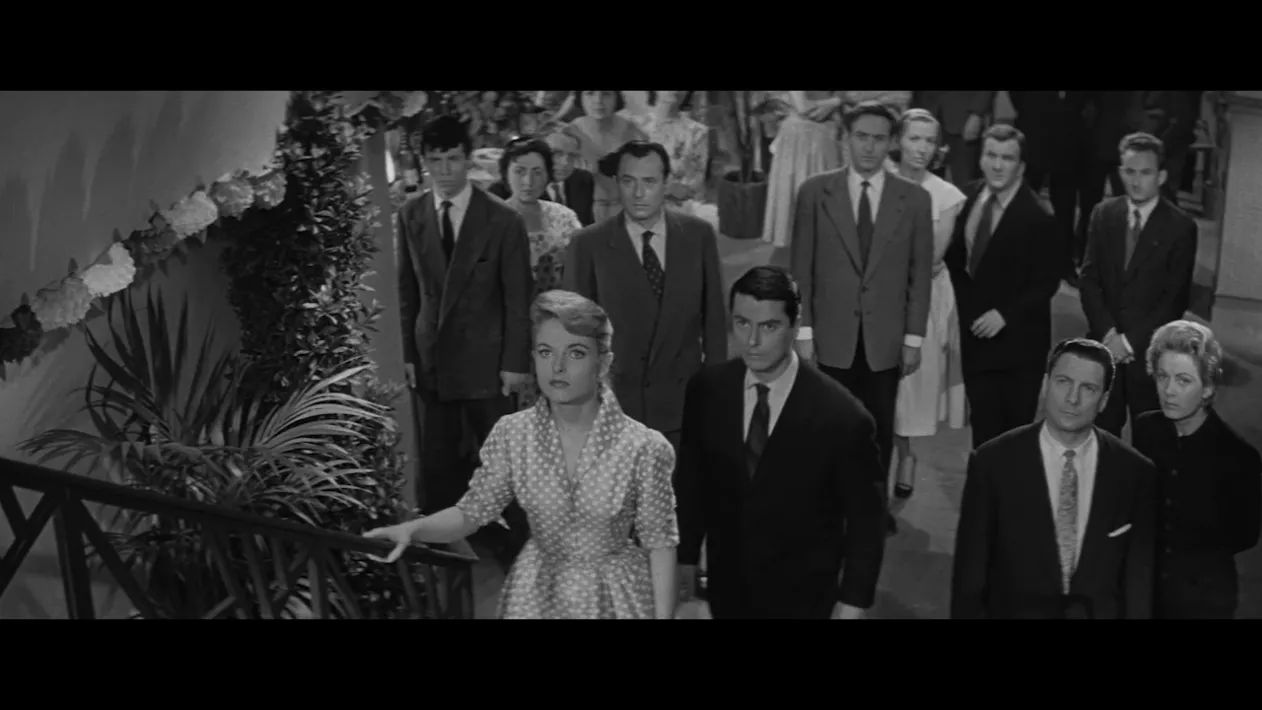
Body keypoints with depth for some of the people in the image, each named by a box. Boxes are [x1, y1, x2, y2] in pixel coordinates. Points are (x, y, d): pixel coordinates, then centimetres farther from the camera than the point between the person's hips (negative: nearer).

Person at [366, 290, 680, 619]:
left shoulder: (643, 447, -19)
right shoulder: (511, 434, -11)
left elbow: (660, 542, -11)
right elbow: (472, 511, -4)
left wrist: (663, 615, -13)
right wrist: (413, 528, -21)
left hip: (615, 594, -2)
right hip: (536, 591, 2)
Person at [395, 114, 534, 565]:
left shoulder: (503, 221, -8)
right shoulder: (410, 216, 2)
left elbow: (518, 298, -6)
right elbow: (407, 290, 7)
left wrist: (516, 362, -8)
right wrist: (407, 352, 4)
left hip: (486, 359, -3)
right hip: (432, 358, 3)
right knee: (438, 462, 9)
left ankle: (515, 545, 18)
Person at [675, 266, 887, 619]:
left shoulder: (841, 416, -23)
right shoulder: (706, 390, -11)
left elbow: (865, 519, -11)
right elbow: (691, 479, 3)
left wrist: (852, 602, -9)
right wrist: (686, 557, 7)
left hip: (802, 598, -3)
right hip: (727, 589, 3)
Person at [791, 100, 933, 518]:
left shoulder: (915, 199, 2)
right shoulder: (815, 192, 0)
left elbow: (920, 273, 3)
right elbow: (801, 268, 0)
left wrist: (914, 338, 0)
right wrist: (803, 331, -4)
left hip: (885, 338, 1)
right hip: (833, 336, -1)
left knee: (880, 429, 9)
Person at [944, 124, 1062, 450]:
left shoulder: (1037, 218, -17)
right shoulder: (970, 196, 2)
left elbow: (1047, 283, -13)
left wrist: (1005, 314, -19)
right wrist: (965, 297, 6)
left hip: (1018, 339, -5)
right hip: (976, 331, 5)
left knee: (1016, 426, 5)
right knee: (983, 423, 12)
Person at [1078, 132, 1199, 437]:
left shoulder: (1181, 226, -6)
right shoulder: (1103, 214, 4)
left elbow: (1176, 297, -8)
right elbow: (1088, 280, 2)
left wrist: (1132, 341, -11)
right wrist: (1108, 333, -9)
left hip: (1151, 350, -2)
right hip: (1105, 343, 3)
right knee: (1102, 431, 5)